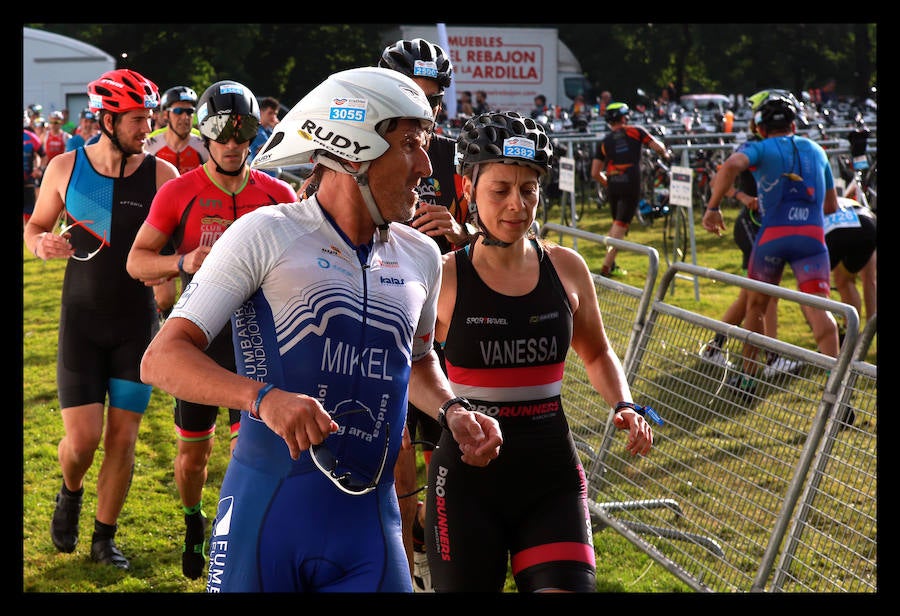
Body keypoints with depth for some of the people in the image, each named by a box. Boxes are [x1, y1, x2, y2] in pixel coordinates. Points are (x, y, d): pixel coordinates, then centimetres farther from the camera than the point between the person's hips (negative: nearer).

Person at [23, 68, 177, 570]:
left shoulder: (162, 175, -6)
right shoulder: (65, 168, -2)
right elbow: (35, 226, 10)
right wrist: (42, 243, -13)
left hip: (138, 322, 0)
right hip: (82, 320, 0)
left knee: (123, 438, 4)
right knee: (82, 438, -6)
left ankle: (105, 538, 23)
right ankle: (71, 493, 29)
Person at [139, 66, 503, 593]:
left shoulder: (421, 257, 10)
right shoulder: (266, 234, -7)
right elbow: (162, 358, -12)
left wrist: (453, 411, 8)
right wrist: (264, 398, -28)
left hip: (370, 525, 4)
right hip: (268, 513, -4)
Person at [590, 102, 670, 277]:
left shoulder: (605, 142, 15)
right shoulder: (635, 131, 8)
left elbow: (595, 173, 11)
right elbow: (657, 147, 2)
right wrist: (665, 154, 24)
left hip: (612, 186, 4)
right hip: (631, 184, -3)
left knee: (616, 223, 21)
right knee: (621, 225, -2)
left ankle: (609, 262, 22)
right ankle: (607, 266, -9)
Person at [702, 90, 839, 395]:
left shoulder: (760, 148, 8)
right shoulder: (816, 150, 21)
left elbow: (732, 165, -17)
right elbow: (831, 206, 27)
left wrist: (712, 207, -11)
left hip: (772, 234, -1)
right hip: (813, 234, 1)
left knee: (756, 306, 18)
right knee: (818, 309, -9)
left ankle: (747, 376, 27)